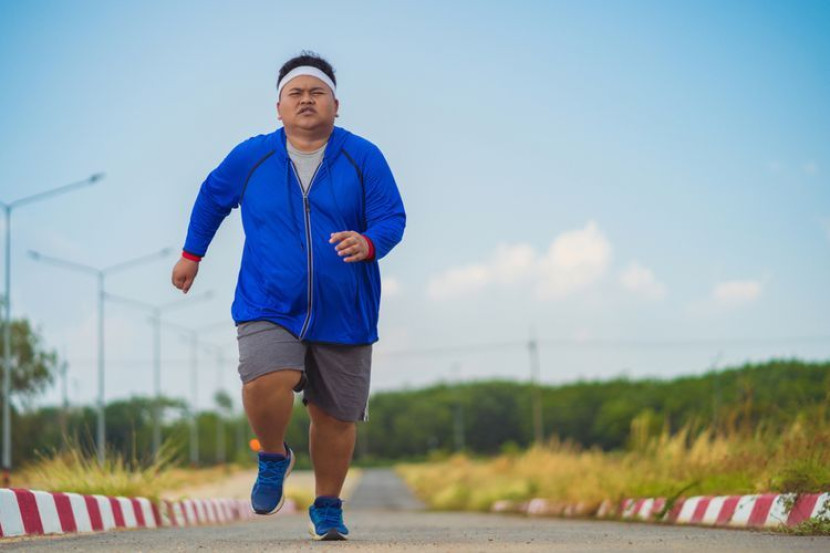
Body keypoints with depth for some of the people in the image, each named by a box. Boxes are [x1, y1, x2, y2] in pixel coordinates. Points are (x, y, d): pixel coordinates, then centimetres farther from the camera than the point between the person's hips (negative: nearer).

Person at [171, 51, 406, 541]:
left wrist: (368, 244, -27)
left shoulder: (364, 158, -1)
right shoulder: (251, 157, 3)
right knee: (265, 383, -27)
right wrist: (192, 254, 26)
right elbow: (212, 197, 21)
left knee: (336, 416, 6)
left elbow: (393, 219, -4)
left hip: (343, 315, 1)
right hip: (269, 309, -1)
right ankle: (273, 458, 6)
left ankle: (328, 508, 31)